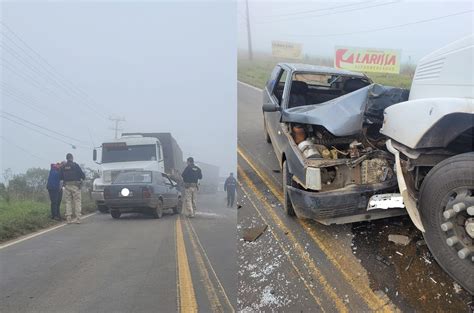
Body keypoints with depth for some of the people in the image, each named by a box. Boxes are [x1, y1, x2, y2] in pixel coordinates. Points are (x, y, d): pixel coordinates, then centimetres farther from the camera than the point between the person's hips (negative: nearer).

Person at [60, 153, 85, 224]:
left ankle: (68, 219, 5)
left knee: (68, 202, 8)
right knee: (77, 202, 1)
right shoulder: (75, 165, -6)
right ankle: (78, 218, -3)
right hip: (75, 185, -4)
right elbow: (82, 174, -7)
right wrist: (83, 178, 14)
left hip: (67, 186, 4)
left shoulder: (63, 167, 6)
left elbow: (60, 177, 11)